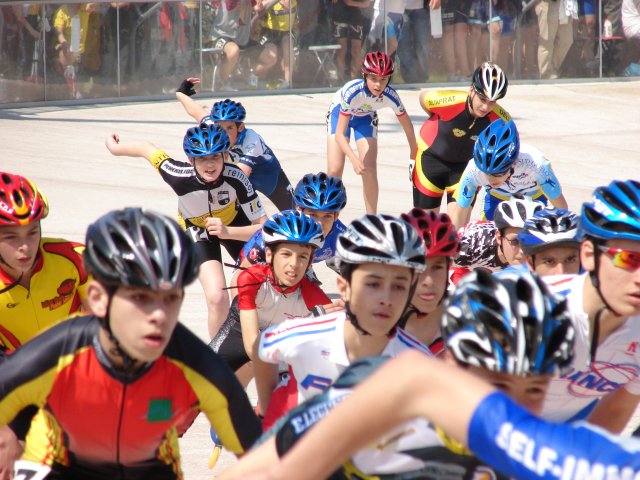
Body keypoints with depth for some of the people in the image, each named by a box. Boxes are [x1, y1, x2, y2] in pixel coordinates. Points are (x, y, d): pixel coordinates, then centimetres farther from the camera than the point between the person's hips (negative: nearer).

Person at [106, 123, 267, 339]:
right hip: (197, 228, -2)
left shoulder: (236, 178, -36)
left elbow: (263, 226, -31)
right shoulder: (180, 176, -38)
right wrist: (115, 147, 0)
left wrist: (227, 232, -48)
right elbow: (147, 148, -20)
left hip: (234, 224, 2)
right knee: (217, 297, -22)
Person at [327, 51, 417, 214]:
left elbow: (407, 125, -14)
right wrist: (354, 159, -53)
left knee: (370, 170, -12)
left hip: (365, 117, 2)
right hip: (340, 113, -2)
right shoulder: (353, 92, -42)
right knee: (335, 170, -11)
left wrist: (414, 153, -1)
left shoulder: (390, 96, -33)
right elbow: (340, 134, -40)